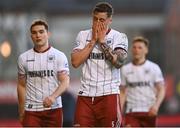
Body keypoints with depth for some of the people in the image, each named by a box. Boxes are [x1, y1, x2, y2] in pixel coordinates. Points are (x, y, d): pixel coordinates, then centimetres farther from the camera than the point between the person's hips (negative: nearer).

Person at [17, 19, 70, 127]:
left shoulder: (59, 56, 0)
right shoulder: (24, 58, 7)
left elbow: (65, 82, -9)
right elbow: (22, 86, 12)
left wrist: (53, 97, -28)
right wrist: (21, 112, 9)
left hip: (53, 109, -1)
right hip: (31, 110, 1)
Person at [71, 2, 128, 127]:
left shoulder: (119, 37, 2)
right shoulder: (83, 35, 10)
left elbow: (118, 62, -14)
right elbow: (75, 62, -2)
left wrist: (102, 41, -8)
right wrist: (93, 41, -4)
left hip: (109, 94, -3)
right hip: (86, 94, 3)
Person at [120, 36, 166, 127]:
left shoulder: (154, 68, 3)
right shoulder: (125, 69, 8)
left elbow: (161, 89, 0)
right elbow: (122, 92, 11)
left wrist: (156, 105, -17)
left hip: (149, 111, 0)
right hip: (131, 112, 0)